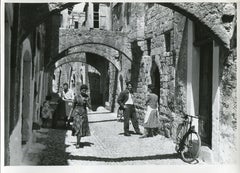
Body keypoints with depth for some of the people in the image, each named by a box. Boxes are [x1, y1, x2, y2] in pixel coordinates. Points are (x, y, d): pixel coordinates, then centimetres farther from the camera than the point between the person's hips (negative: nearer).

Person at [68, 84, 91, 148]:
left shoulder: (87, 97, 0)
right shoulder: (76, 96, -6)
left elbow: (89, 107, 1)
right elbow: (73, 106, 1)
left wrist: (87, 102, -19)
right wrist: (69, 115, 3)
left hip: (84, 113, 3)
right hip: (77, 113, -3)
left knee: (82, 128, 3)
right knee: (78, 127, -12)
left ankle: (78, 143, 14)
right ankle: (78, 142, 5)